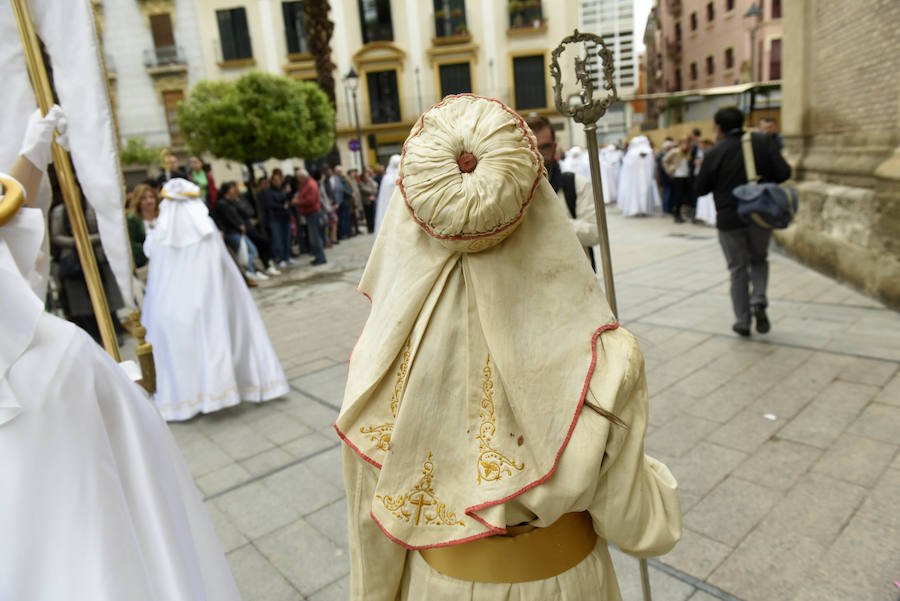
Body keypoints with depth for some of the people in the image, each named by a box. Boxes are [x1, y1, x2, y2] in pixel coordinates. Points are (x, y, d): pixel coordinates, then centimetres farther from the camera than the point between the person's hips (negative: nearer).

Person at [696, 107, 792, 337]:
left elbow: (701, 188, -2)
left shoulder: (715, 153, -8)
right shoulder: (764, 141, -1)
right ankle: (758, 301, 0)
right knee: (758, 260, 23)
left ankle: (743, 321, 13)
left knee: (738, 270, 9)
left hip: (730, 219, -2)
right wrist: (763, 182, 12)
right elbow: (784, 172, -7)